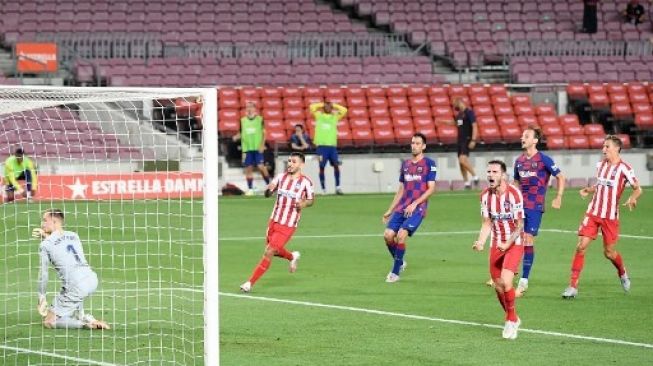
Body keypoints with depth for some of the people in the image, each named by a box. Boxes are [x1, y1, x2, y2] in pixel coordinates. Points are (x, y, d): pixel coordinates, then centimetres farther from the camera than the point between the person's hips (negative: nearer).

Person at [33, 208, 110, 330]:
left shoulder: (45, 244, 0)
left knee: (49, 322, 6)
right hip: (92, 280, 7)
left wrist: (41, 297, 11)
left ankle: (86, 323, -9)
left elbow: (43, 274, 2)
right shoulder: (74, 236, 16)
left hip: (75, 287, -7)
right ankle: (81, 316, 25)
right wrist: (47, 237, 39)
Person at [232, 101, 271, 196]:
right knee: (248, 168, 2)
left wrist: (262, 145, -8)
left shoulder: (259, 119, 1)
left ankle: (269, 185, 7)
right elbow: (241, 133, 14)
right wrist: (236, 137, -9)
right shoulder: (243, 120, 9)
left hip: (258, 148, -3)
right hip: (247, 148, 3)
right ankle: (250, 189, 8)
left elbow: (264, 133, 2)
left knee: (261, 166, -10)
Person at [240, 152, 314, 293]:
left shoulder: (306, 182, -7)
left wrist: (304, 204, -17)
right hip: (274, 220, 5)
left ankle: (250, 283, -1)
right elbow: (267, 194, 0)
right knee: (274, 251, 17)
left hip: (288, 225, -5)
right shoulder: (281, 177, 2)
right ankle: (293, 257, 48)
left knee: (268, 253, -9)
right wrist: (269, 189, -25)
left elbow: (310, 200, 6)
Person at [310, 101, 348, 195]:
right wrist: (322, 105, 13)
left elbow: (344, 110, 13)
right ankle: (323, 189, 3)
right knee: (322, 167, -3)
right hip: (321, 145, -1)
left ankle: (338, 187, -8)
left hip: (332, 145, 2)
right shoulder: (319, 116, 12)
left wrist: (334, 105, 17)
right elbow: (312, 107, 3)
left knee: (336, 165, -11)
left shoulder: (335, 117, 16)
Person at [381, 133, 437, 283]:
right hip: (401, 208, 6)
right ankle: (399, 263, 18)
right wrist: (389, 210, 18)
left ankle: (395, 272, -8)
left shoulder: (429, 164, -1)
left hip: (417, 208, -6)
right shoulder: (405, 164, 15)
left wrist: (414, 204, -15)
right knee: (388, 235, -8)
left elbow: (431, 189, -6)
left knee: (401, 235, -20)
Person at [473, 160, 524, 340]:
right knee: (498, 286, 6)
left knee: (506, 281, -21)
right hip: (496, 244, 6)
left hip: (514, 244, -5)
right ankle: (513, 320, 28)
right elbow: (487, 223, 7)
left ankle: (511, 320, -1)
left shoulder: (513, 193, -18)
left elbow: (519, 225, -14)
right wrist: (480, 242, -10)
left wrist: (508, 244, -26)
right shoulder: (485, 195, -1)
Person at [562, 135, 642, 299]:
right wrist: (589, 190, 4)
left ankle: (623, 273, 39)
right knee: (581, 246, -9)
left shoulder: (624, 168, -8)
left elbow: (638, 189, -4)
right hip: (593, 213, 4)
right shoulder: (600, 165, 8)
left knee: (609, 252, 4)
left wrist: (632, 198, -25)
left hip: (610, 217, -4)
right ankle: (573, 286, -8)